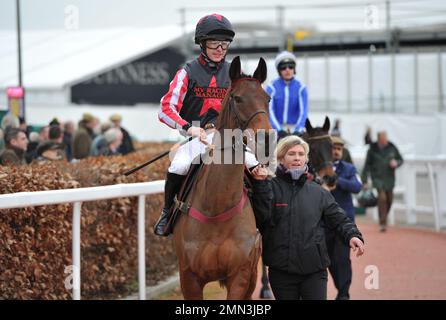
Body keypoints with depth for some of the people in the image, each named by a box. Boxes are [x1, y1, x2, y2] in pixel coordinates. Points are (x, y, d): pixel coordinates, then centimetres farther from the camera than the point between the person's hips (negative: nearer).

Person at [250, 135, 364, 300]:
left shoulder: (318, 192, 9)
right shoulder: (271, 187, 1)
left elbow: (338, 218, 7)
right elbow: (262, 216, -15)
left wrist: (352, 235, -12)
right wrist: (260, 184, -22)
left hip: (314, 269, 1)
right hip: (281, 270, -1)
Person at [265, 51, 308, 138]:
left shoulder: (300, 88, 2)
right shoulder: (272, 87, 0)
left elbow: (303, 111, -5)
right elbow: (270, 110, -8)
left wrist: (298, 130, -20)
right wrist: (279, 130, -21)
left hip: (294, 128, 1)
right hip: (276, 127, -1)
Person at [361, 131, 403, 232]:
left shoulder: (392, 147, 1)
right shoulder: (372, 149, -4)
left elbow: (401, 159, 13)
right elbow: (367, 166, -1)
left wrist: (396, 163, -12)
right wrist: (364, 181, -3)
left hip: (389, 177, 3)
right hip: (377, 177, -3)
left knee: (389, 200, 7)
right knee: (382, 197, -18)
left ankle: (384, 218, 32)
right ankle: (382, 223, -15)